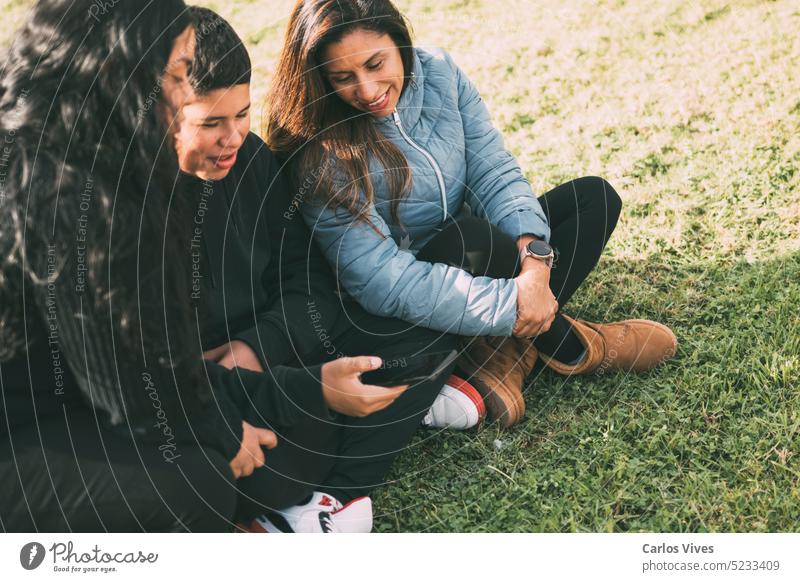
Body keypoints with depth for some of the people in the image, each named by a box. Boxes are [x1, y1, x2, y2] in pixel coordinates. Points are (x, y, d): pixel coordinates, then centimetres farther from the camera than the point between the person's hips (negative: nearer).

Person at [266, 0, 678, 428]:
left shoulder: (438, 72, -9)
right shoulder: (324, 156, -26)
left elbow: (494, 171, -10)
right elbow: (381, 281, -31)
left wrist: (534, 254, -28)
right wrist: (510, 302, -34)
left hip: (477, 262, 7)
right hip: (405, 315, -7)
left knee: (595, 197, -1)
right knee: (469, 235, -36)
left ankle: (503, 353, -16)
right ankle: (565, 342, -8)